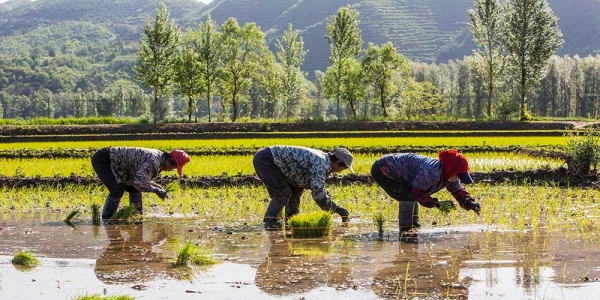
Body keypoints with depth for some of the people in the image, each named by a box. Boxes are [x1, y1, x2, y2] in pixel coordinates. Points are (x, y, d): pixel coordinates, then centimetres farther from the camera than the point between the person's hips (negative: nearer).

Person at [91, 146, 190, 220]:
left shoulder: (158, 157, 4)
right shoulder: (153, 161, -27)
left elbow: (141, 179, 13)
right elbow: (140, 184, -32)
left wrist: (158, 187, 2)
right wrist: (156, 190, -17)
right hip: (101, 160, -10)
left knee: (134, 188, 11)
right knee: (118, 190, -23)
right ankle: (106, 220, -13)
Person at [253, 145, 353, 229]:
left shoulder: (322, 158, 11)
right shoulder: (321, 165, -20)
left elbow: (318, 187, 23)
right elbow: (318, 193, -24)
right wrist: (336, 209, -15)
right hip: (264, 159, -10)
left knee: (295, 190, 12)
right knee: (282, 192, -14)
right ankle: (270, 222, -11)